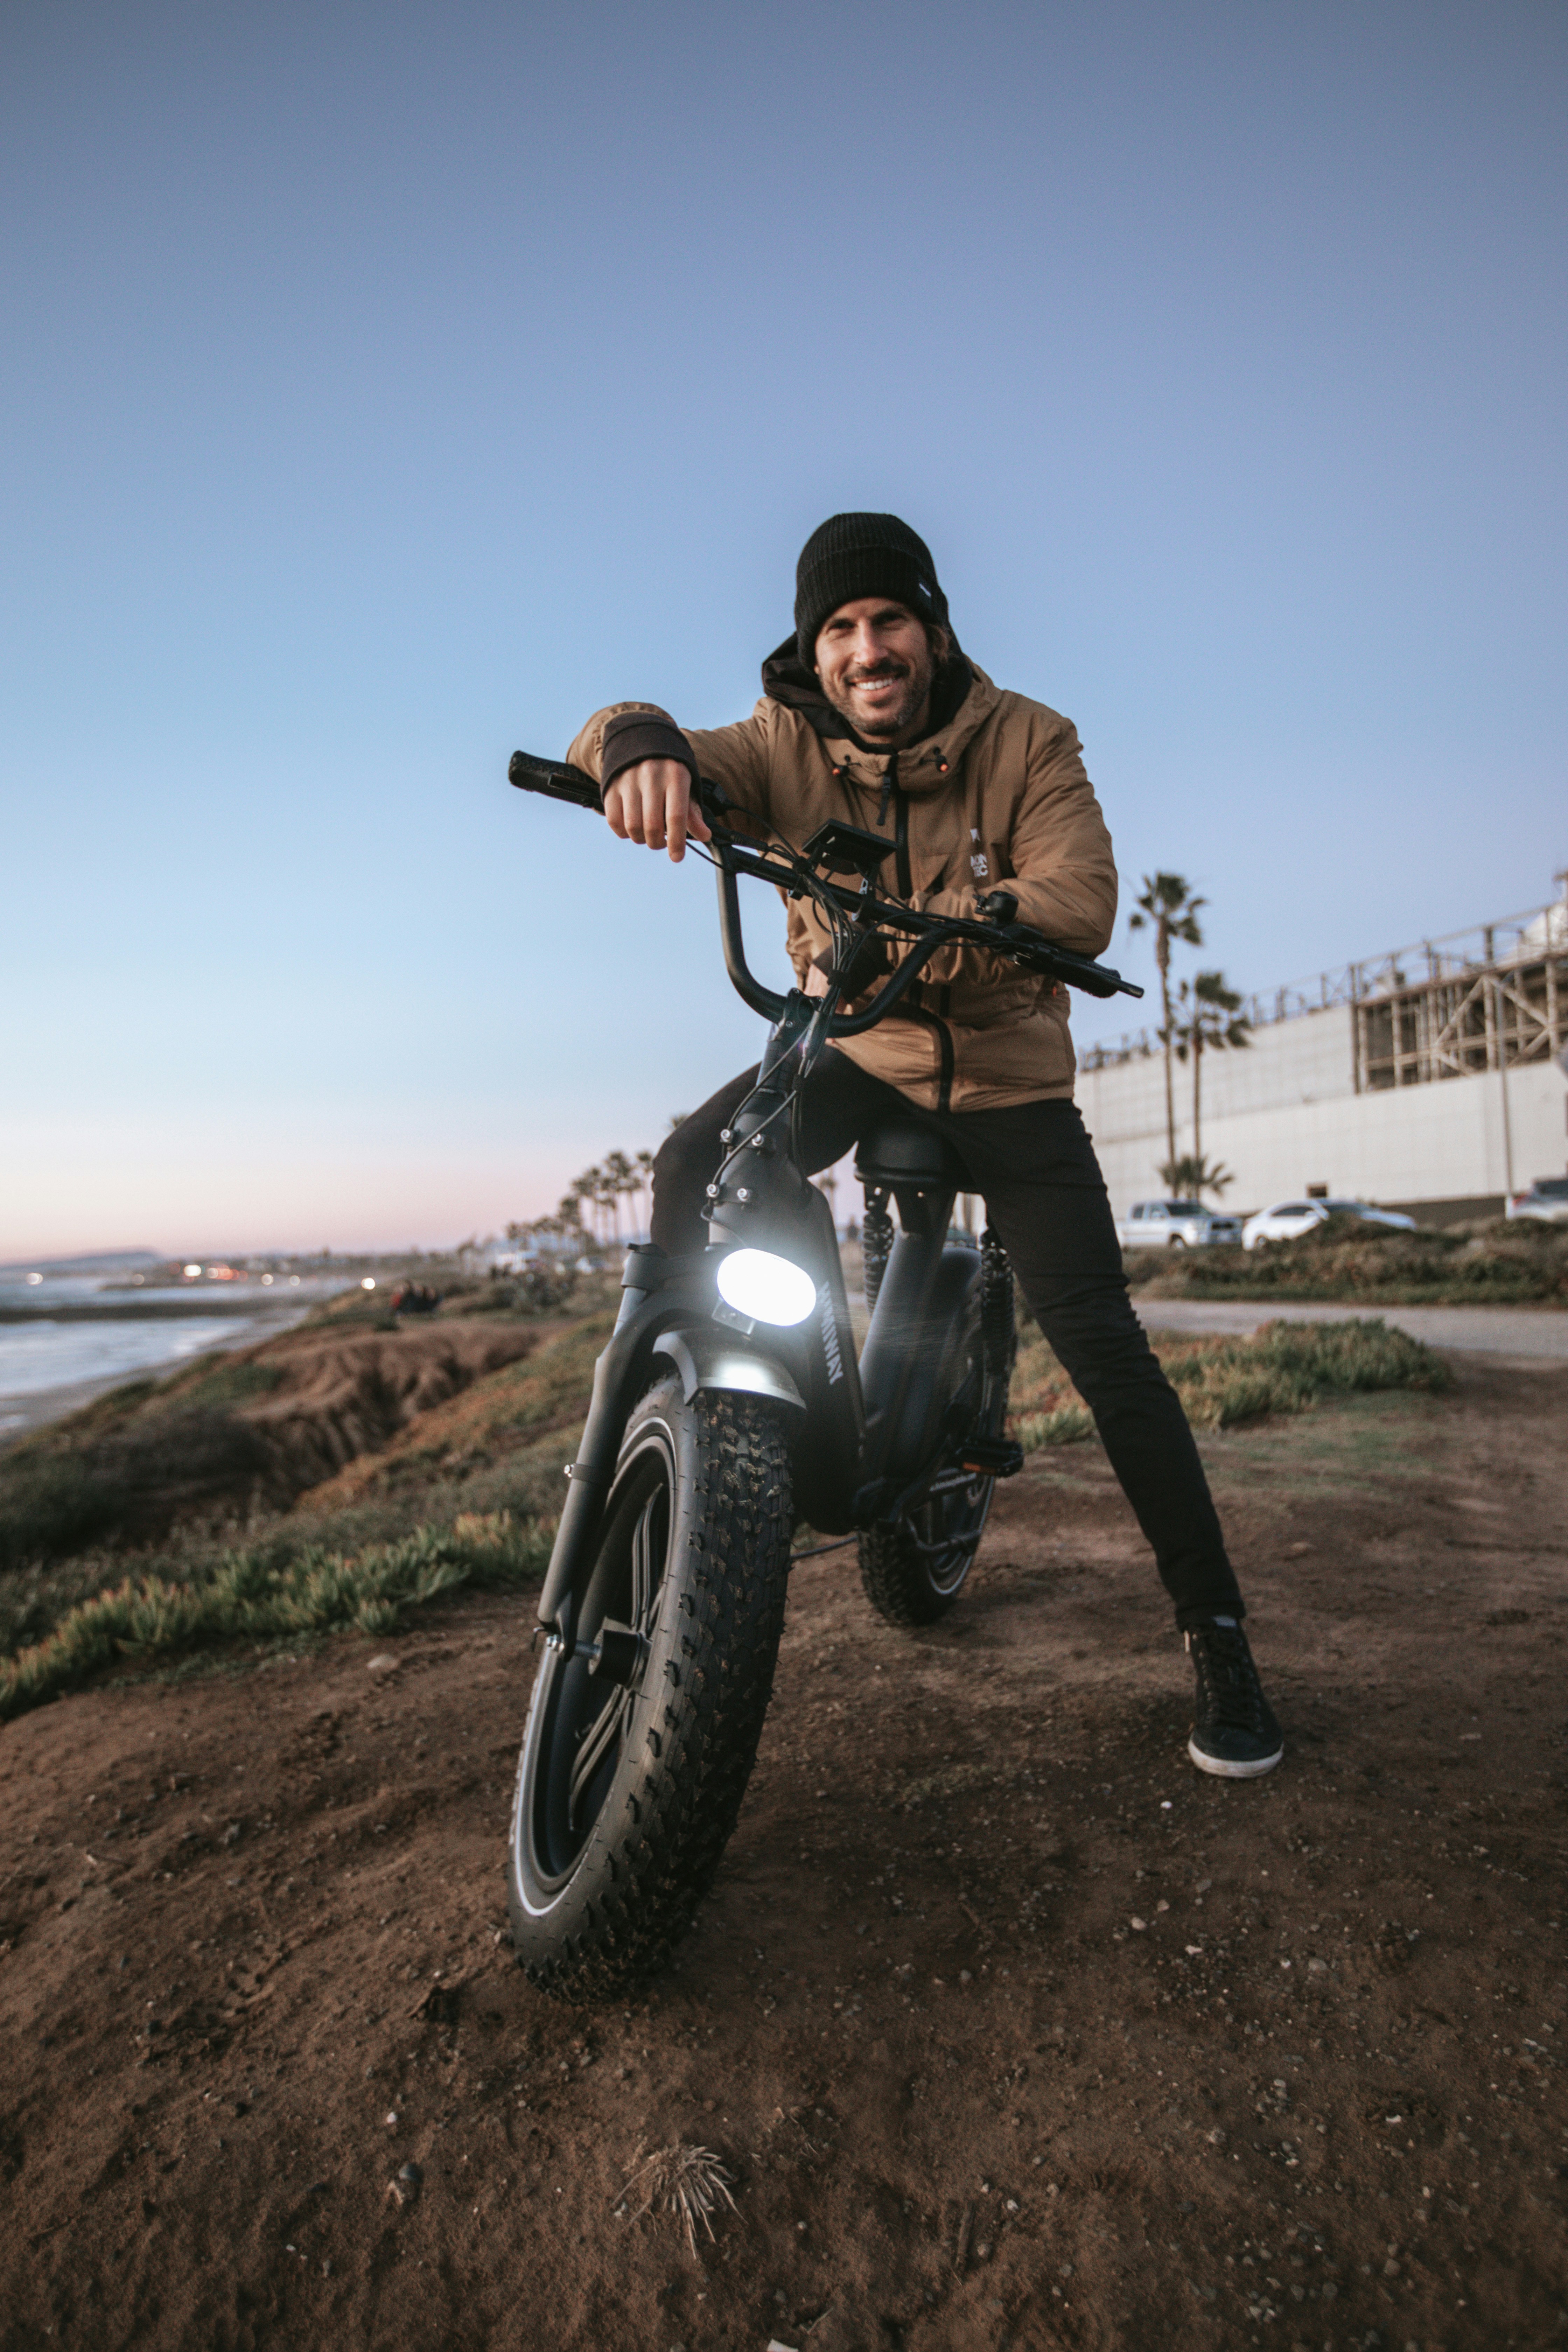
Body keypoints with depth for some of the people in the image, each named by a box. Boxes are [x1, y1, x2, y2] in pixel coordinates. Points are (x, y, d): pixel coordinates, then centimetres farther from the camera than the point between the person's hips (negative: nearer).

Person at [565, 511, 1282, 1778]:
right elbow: (634, 753, -19)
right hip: (855, 1051, 2)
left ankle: (1218, 1634, 7)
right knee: (694, 1164, -24)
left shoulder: (1027, 739, -11)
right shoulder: (785, 746, -6)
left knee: (1105, 1350, -7)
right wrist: (642, 744, -45)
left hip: (1006, 1070, -2)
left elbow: (1080, 902, -25)